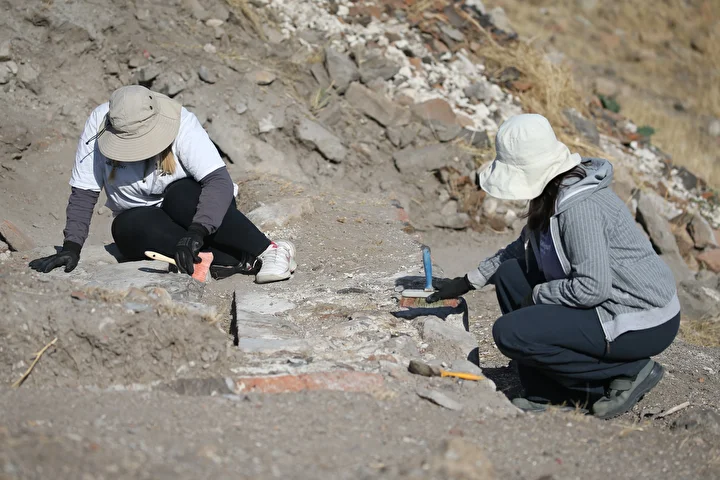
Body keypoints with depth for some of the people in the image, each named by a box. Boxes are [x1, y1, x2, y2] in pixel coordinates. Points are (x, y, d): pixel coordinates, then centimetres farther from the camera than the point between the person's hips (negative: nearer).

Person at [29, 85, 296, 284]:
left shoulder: (181, 124, -24)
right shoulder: (98, 125, -19)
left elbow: (220, 182, -34)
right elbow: (84, 193, -15)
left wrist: (197, 232, -49)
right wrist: (71, 247, -26)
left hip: (190, 214, -2)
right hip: (140, 221, 3)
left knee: (182, 195, -36)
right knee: (133, 225, -33)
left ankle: (267, 251, -31)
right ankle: (246, 263, -35)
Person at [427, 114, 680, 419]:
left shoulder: (579, 208, -25)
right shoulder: (552, 195, 6)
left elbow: (593, 288, -29)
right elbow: (524, 248, 23)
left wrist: (537, 295, -13)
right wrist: (471, 280, 19)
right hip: (610, 306, 10)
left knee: (510, 333, -15)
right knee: (510, 275, 8)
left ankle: (632, 371, -5)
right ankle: (554, 393, 9)